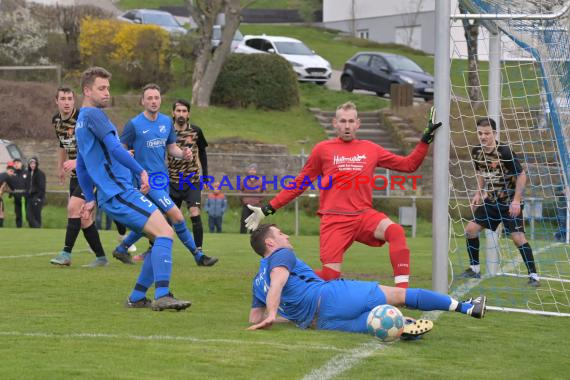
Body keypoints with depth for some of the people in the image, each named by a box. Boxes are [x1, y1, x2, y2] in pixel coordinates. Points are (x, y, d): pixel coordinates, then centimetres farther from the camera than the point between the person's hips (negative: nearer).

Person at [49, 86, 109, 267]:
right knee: (83, 217, 7)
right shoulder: (56, 120, 5)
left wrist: (77, 161, -37)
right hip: (76, 173, 8)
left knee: (74, 207, -19)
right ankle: (101, 257, 14)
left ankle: (66, 253, -16)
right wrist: (60, 167, 29)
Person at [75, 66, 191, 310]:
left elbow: (81, 167, 29)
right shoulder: (93, 114, -8)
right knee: (164, 232, -19)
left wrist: (90, 199, 30)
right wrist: (140, 171, -15)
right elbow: (114, 148, -19)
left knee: (161, 238, 10)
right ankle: (162, 296, -28)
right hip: (120, 192, -10)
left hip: (110, 196, 10)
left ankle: (137, 297, 8)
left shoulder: (80, 122, 24)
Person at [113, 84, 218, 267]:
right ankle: (198, 255, -5)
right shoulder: (134, 124, -9)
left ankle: (122, 249, 31)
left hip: (163, 176, 7)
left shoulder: (167, 122, 8)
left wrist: (183, 154, -4)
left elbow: (171, 147, 17)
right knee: (176, 215, -14)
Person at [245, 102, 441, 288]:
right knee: (330, 274, -13)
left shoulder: (370, 149, 13)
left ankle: (402, 289, -28)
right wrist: (268, 209, 11)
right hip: (334, 220, -2)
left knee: (396, 231, -28)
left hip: (365, 216, 2)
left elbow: (408, 164, 19)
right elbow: (299, 183, 13)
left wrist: (426, 139, 10)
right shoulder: (323, 149, 6)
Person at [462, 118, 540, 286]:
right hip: (491, 200, 6)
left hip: (510, 202, -6)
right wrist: (479, 193, 7)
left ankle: (533, 275, -6)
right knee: (471, 229, 2)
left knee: (518, 237, -14)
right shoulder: (476, 152, -3)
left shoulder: (505, 152, -22)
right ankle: (474, 269, 16)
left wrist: (516, 201, -20)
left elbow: (521, 175, -17)